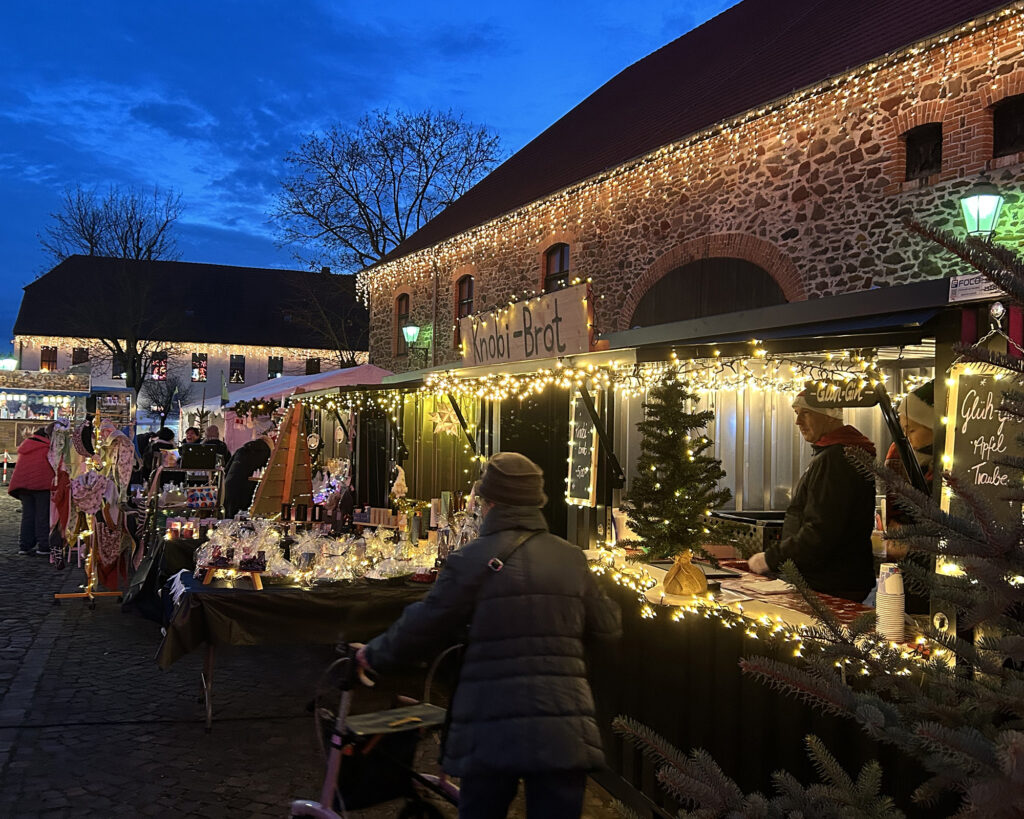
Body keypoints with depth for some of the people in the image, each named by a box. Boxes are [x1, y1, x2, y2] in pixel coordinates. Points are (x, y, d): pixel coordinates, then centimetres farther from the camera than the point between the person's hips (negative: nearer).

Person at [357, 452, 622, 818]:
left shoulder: (471, 560, -8)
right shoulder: (571, 558, 4)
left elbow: (423, 626, -2)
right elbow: (607, 627, 14)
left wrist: (376, 654, 16)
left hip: (491, 730, -2)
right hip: (562, 732, 2)